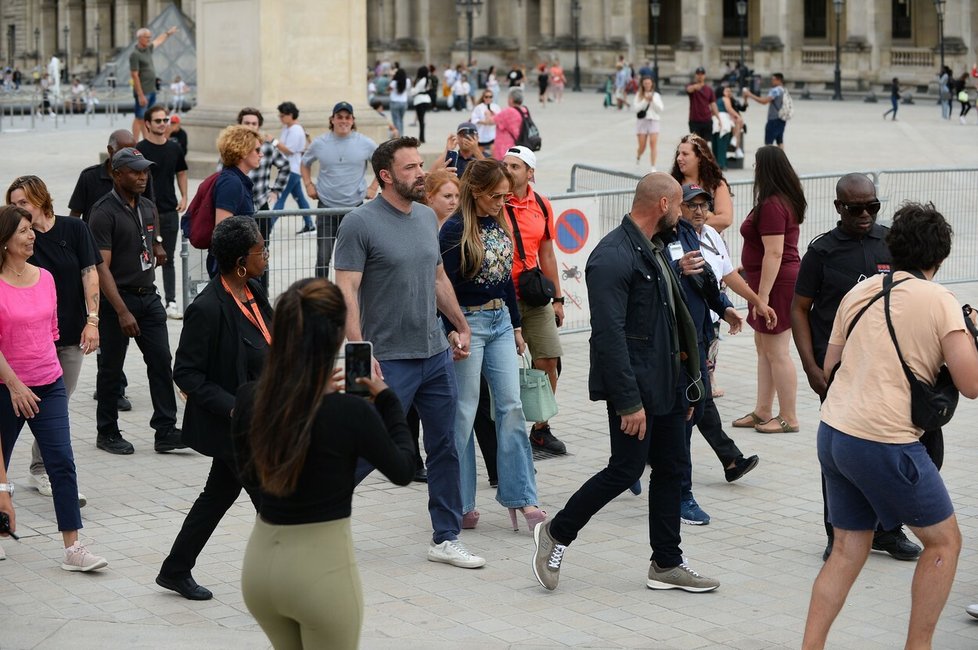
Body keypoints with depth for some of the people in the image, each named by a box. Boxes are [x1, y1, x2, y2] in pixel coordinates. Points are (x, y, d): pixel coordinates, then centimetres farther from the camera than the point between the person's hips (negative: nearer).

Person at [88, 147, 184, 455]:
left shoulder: (148, 207, 9)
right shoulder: (104, 213, -14)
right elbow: (101, 267, -20)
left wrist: (157, 249, 1)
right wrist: (122, 312, -26)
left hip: (148, 295, 6)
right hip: (116, 298, -6)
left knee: (161, 361, -1)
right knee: (111, 368, 5)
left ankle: (166, 431, 1)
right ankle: (107, 433, 18)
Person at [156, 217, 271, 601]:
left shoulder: (254, 293, 4)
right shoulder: (207, 309, -22)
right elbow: (186, 374, -18)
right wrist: (232, 408, -24)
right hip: (231, 426, -9)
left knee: (220, 494, 20)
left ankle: (176, 572, 35)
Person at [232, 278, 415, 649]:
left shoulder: (248, 401, -6)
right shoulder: (352, 412, -19)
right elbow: (403, 471, -1)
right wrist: (386, 400, 11)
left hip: (260, 560, 5)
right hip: (321, 565, -5)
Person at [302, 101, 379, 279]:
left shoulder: (365, 144, -1)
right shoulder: (319, 143, 2)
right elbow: (305, 164, 20)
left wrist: (373, 187, 5)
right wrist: (309, 185, 8)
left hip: (355, 206, 0)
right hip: (326, 206, 0)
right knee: (323, 257, -2)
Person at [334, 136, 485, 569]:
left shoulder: (427, 217, 10)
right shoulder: (360, 224, -12)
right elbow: (346, 291, -17)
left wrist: (461, 326, 22)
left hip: (436, 355, 7)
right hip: (389, 360, -7)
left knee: (445, 448, 9)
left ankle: (445, 539, 19)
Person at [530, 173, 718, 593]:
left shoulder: (654, 249, 12)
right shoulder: (614, 256, -19)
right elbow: (609, 335, -23)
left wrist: (683, 380, 16)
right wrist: (628, 402, -24)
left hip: (666, 382, 10)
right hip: (636, 386, -10)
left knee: (670, 468, 11)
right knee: (626, 469, -4)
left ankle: (667, 564, 20)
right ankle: (557, 534, 14)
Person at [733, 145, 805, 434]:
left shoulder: (771, 205, -20)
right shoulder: (787, 199, 12)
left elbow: (774, 253, -24)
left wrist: (763, 295, -22)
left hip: (777, 283, -11)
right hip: (785, 278, 11)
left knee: (776, 352, -3)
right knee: (763, 347, 16)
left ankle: (788, 418, 5)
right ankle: (762, 412, 23)